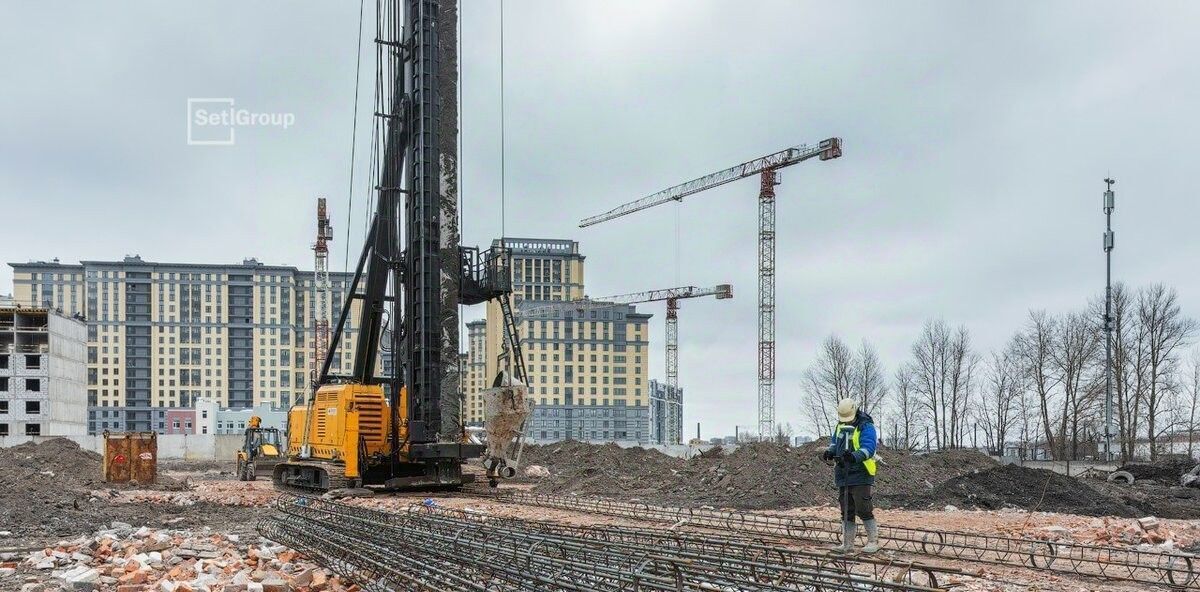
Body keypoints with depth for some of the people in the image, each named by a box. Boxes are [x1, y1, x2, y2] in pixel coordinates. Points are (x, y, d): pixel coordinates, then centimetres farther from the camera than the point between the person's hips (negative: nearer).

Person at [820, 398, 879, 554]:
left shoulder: (866, 426, -12)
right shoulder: (840, 425, 12)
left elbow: (868, 447, -25)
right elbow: (834, 442, 23)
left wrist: (855, 456, -43)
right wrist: (830, 451, 0)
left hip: (860, 475, -7)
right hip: (843, 475, 7)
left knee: (863, 509, -9)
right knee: (846, 511, 10)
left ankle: (873, 542, 4)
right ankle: (847, 543, 17)